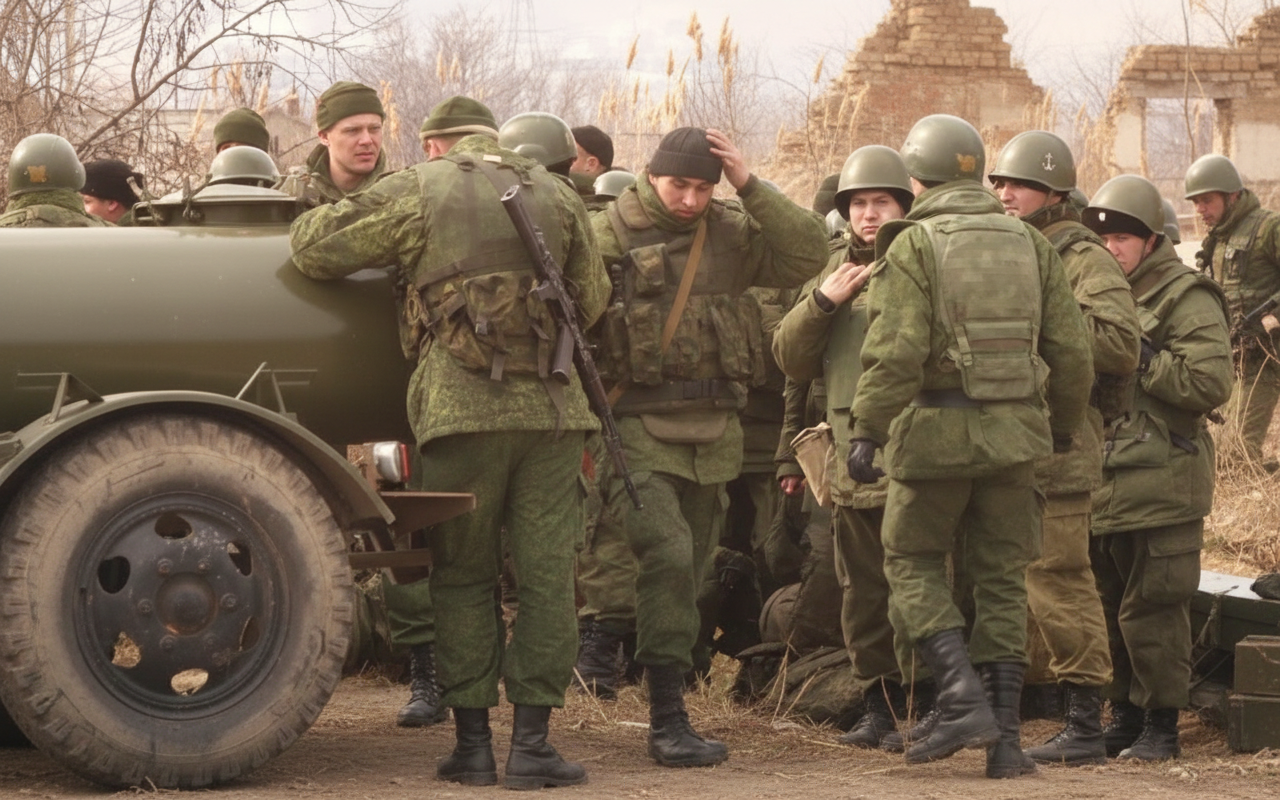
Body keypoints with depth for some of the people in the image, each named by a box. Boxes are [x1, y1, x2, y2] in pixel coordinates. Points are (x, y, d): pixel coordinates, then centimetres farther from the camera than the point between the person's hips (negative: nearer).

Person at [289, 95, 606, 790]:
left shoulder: (420, 191, 5)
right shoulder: (557, 197, 14)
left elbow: (312, 246, 2)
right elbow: (592, 303, 20)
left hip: (461, 409, -1)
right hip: (552, 408, 2)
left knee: (464, 577, 8)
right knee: (546, 575, 3)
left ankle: (472, 742, 6)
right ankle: (531, 744, 0)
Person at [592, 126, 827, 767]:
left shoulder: (730, 232, 6)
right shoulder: (608, 237, -5)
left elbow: (807, 257, -5)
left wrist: (751, 188, -10)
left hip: (714, 431, 5)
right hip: (641, 429, -5)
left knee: (689, 568, 11)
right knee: (667, 557, -18)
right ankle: (667, 720, -15)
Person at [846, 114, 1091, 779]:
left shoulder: (914, 245, -6)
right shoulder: (1029, 244, 9)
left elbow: (896, 351, -15)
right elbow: (1071, 353, 9)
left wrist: (867, 431, -11)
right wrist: (1063, 428, 21)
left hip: (936, 427, -4)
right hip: (1015, 429, 4)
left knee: (912, 562, 11)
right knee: (1001, 579, 10)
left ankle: (963, 696, -6)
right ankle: (1004, 737, 7)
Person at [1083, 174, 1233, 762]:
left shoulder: (1185, 299, -8)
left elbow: (1211, 382, -20)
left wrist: (1139, 360, -18)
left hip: (1159, 487, -8)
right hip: (1101, 486, 8)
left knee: (1151, 610, -6)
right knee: (1108, 609, 13)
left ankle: (1161, 726, 3)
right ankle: (1125, 718, 25)